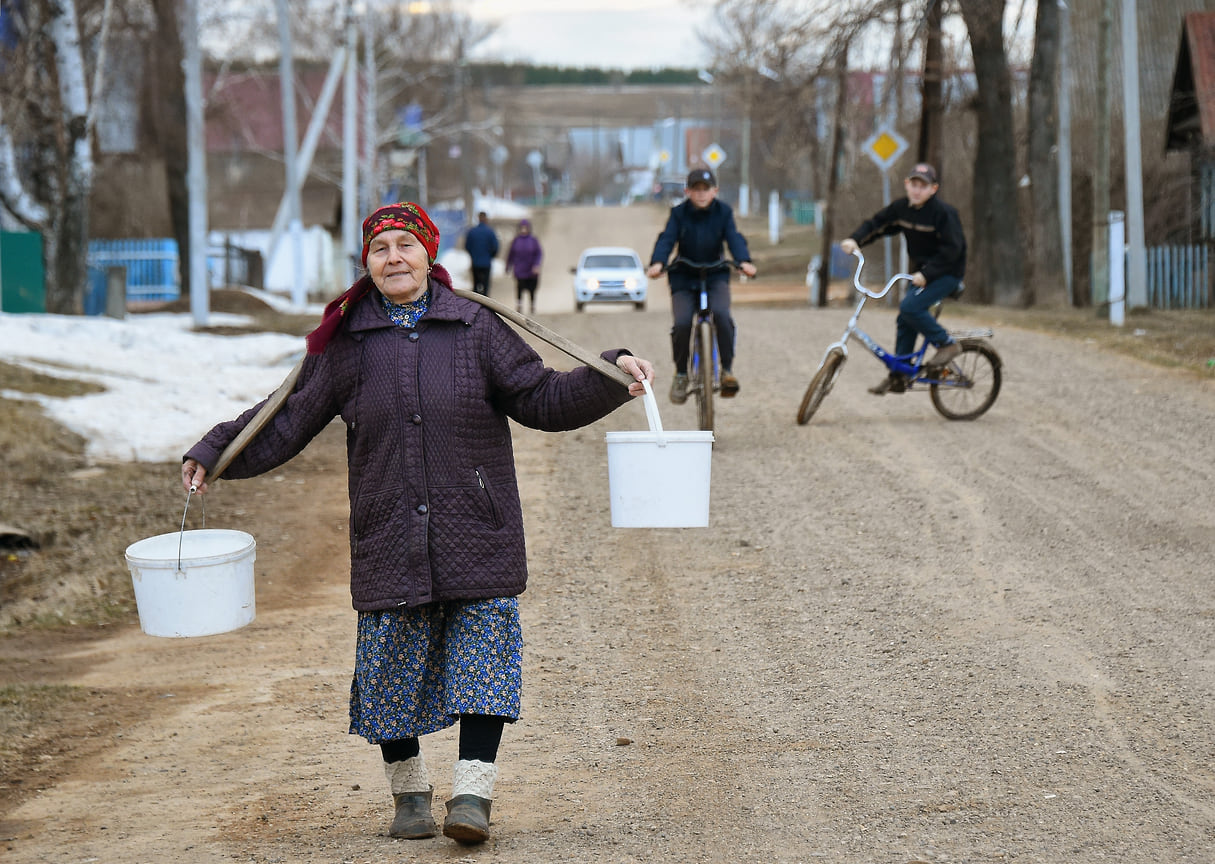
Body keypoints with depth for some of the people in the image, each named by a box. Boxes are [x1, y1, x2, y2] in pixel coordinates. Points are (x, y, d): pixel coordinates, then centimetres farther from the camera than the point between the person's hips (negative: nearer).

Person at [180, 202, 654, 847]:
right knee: (392, 667, 5)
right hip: (388, 539, 1)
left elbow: (544, 400, 6)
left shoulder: (476, 329, 4)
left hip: (475, 536, -1)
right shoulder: (347, 343, 5)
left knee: (481, 656, -7)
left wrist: (612, 373, -6)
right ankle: (409, 792, 21)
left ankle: (472, 794, -5)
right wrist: (214, 453, 3)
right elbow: (288, 420, 11)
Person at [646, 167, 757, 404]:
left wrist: (744, 261, -33)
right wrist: (657, 263, -35)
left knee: (721, 314, -28)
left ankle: (727, 369, -14)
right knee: (682, 323, -20)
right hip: (684, 278, 0)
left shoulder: (723, 212, -2)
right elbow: (667, 239, -15)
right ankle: (681, 373, 2)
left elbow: (734, 238, -13)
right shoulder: (679, 213, -3)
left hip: (715, 276, 0)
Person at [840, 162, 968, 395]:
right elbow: (876, 223, 0)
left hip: (947, 273, -7)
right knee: (905, 322, 5)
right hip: (923, 272, 7)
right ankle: (897, 377, 13)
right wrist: (855, 240, -19)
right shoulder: (901, 208, 0)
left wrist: (926, 274, -28)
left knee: (910, 307, -24)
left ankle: (947, 344, -9)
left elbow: (951, 249, -22)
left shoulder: (943, 213, -20)